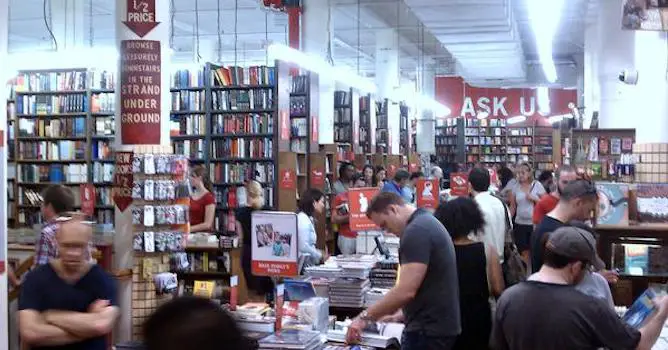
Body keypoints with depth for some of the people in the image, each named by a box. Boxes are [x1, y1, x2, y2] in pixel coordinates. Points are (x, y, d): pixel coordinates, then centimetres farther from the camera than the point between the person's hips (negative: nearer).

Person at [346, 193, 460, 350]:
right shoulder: (426, 222, 15)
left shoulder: (416, 230, -19)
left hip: (428, 329, -10)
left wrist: (365, 316, -17)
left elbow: (406, 291, -25)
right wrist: (405, 314, 19)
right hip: (437, 324, 10)